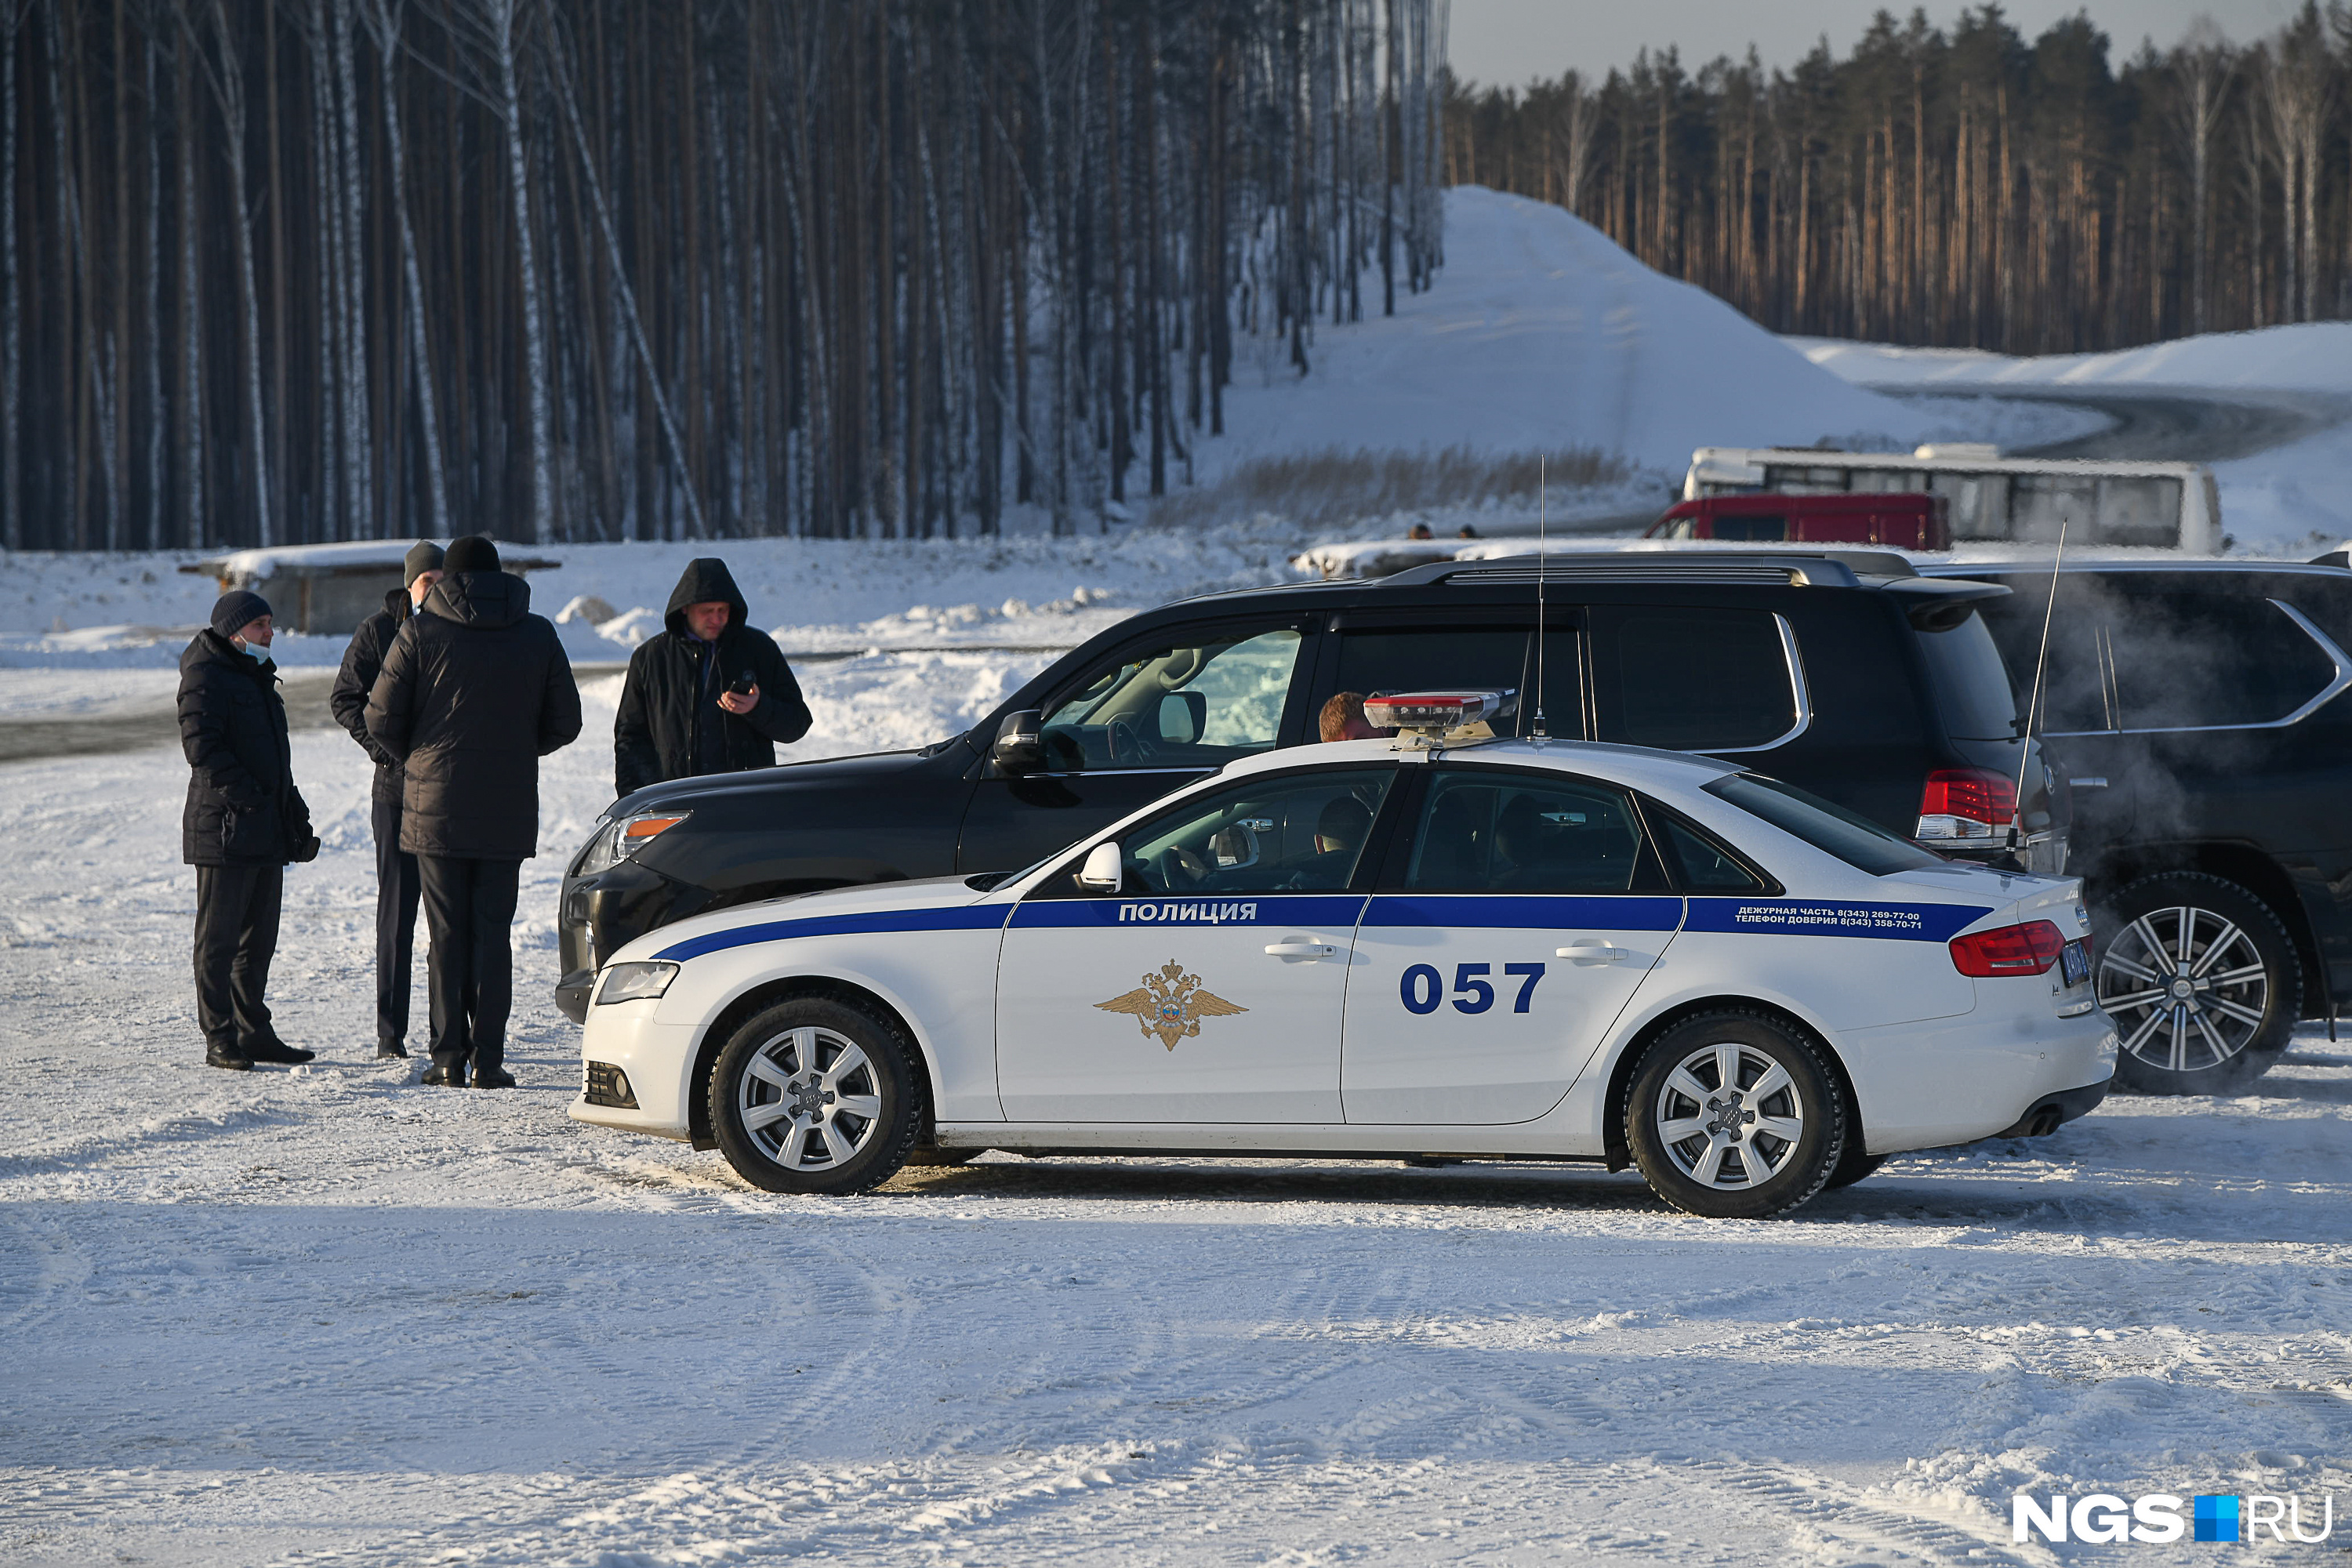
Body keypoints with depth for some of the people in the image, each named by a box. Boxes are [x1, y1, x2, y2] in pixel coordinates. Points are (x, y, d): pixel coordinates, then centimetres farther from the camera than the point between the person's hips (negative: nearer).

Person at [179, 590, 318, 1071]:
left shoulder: (258, 678, 21)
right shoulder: (206, 678, -9)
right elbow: (201, 745, -20)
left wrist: (295, 816, 22)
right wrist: (244, 793, -23)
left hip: (266, 833, 9)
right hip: (224, 829, -9)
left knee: (259, 939, 13)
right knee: (219, 937, -4)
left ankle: (254, 1032, 20)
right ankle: (220, 1040, -2)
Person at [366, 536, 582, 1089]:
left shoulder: (420, 633, -3)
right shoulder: (538, 635, 4)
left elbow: (382, 718, -4)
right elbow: (565, 722, 7)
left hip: (435, 809, -1)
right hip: (509, 813, 1)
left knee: (447, 933, 5)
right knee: (493, 932, 5)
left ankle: (449, 1057, 2)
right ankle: (488, 1059, 0)